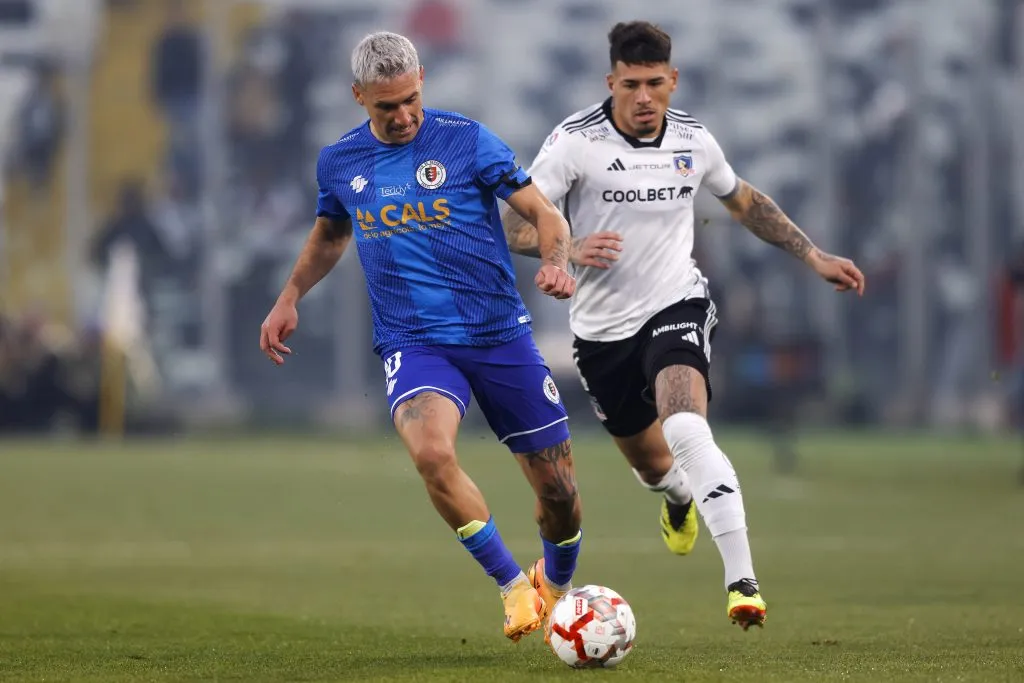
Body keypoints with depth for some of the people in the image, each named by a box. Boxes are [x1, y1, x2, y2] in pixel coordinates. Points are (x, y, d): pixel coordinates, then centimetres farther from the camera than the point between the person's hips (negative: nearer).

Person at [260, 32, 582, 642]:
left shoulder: (464, 139, -3)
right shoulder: (339, 162, 6)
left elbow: (544, 213, -2)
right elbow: (329, 235, 28)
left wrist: (556, 262, -22)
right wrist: (289, 300, 20)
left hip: (500, 335, 0)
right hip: (413, 343, 0)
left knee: (558, 488, 2)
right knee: (431, 450, -32)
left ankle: (557, 587, 37)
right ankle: (513, 587, -14)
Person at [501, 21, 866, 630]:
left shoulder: (693, 140, 0)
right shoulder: (577, 142, -12)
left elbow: (745, 201, 20)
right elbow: (515, 224, -14)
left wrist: (815, 256, 18)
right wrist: (568, 249, -34)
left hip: (677, 306, -1)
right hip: (603, 329, 1)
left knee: (687, 429, -28)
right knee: (651, 463, 15)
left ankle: (743, 581, -33)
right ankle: (680, 499, 57)